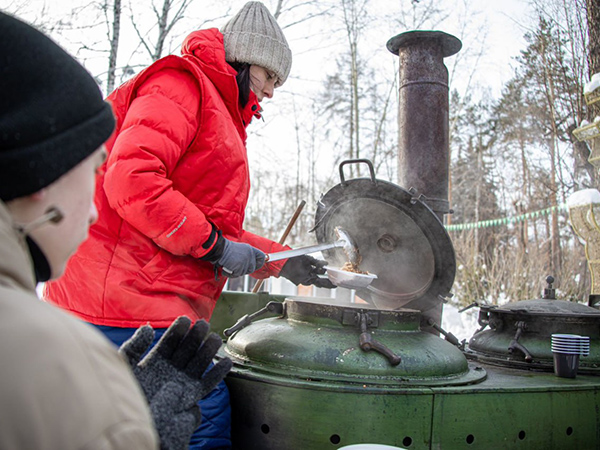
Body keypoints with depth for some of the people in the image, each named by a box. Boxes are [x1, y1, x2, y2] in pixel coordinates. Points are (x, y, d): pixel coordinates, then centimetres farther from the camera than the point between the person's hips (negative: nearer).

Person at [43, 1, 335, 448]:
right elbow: (130, 180, -21)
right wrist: (213, 243, -15)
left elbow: (217, 224, 29)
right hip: (132, 298, -10)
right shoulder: (181, 83, -5)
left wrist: (283, 262, 22)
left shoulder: (221, 116, 27)